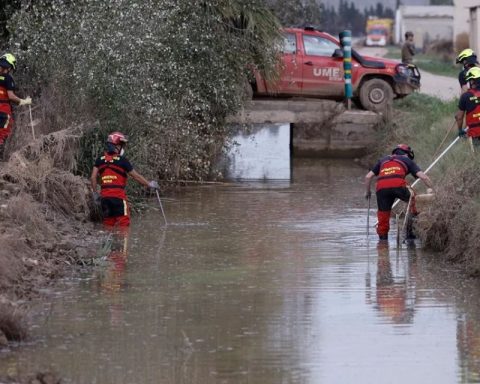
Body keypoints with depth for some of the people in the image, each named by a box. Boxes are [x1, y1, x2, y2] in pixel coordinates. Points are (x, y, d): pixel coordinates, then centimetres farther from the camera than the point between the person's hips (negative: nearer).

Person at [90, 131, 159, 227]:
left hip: (104, 196, 5)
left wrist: (95, 193, 13)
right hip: (118, 196, -5)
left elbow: (93, 178, 2)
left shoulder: (100, 160, 7)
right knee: (123, 223, 0)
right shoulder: (122, 160, -7)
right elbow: (136, 176, 0)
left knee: (108, 223, 12)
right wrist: (149, 184, 13)